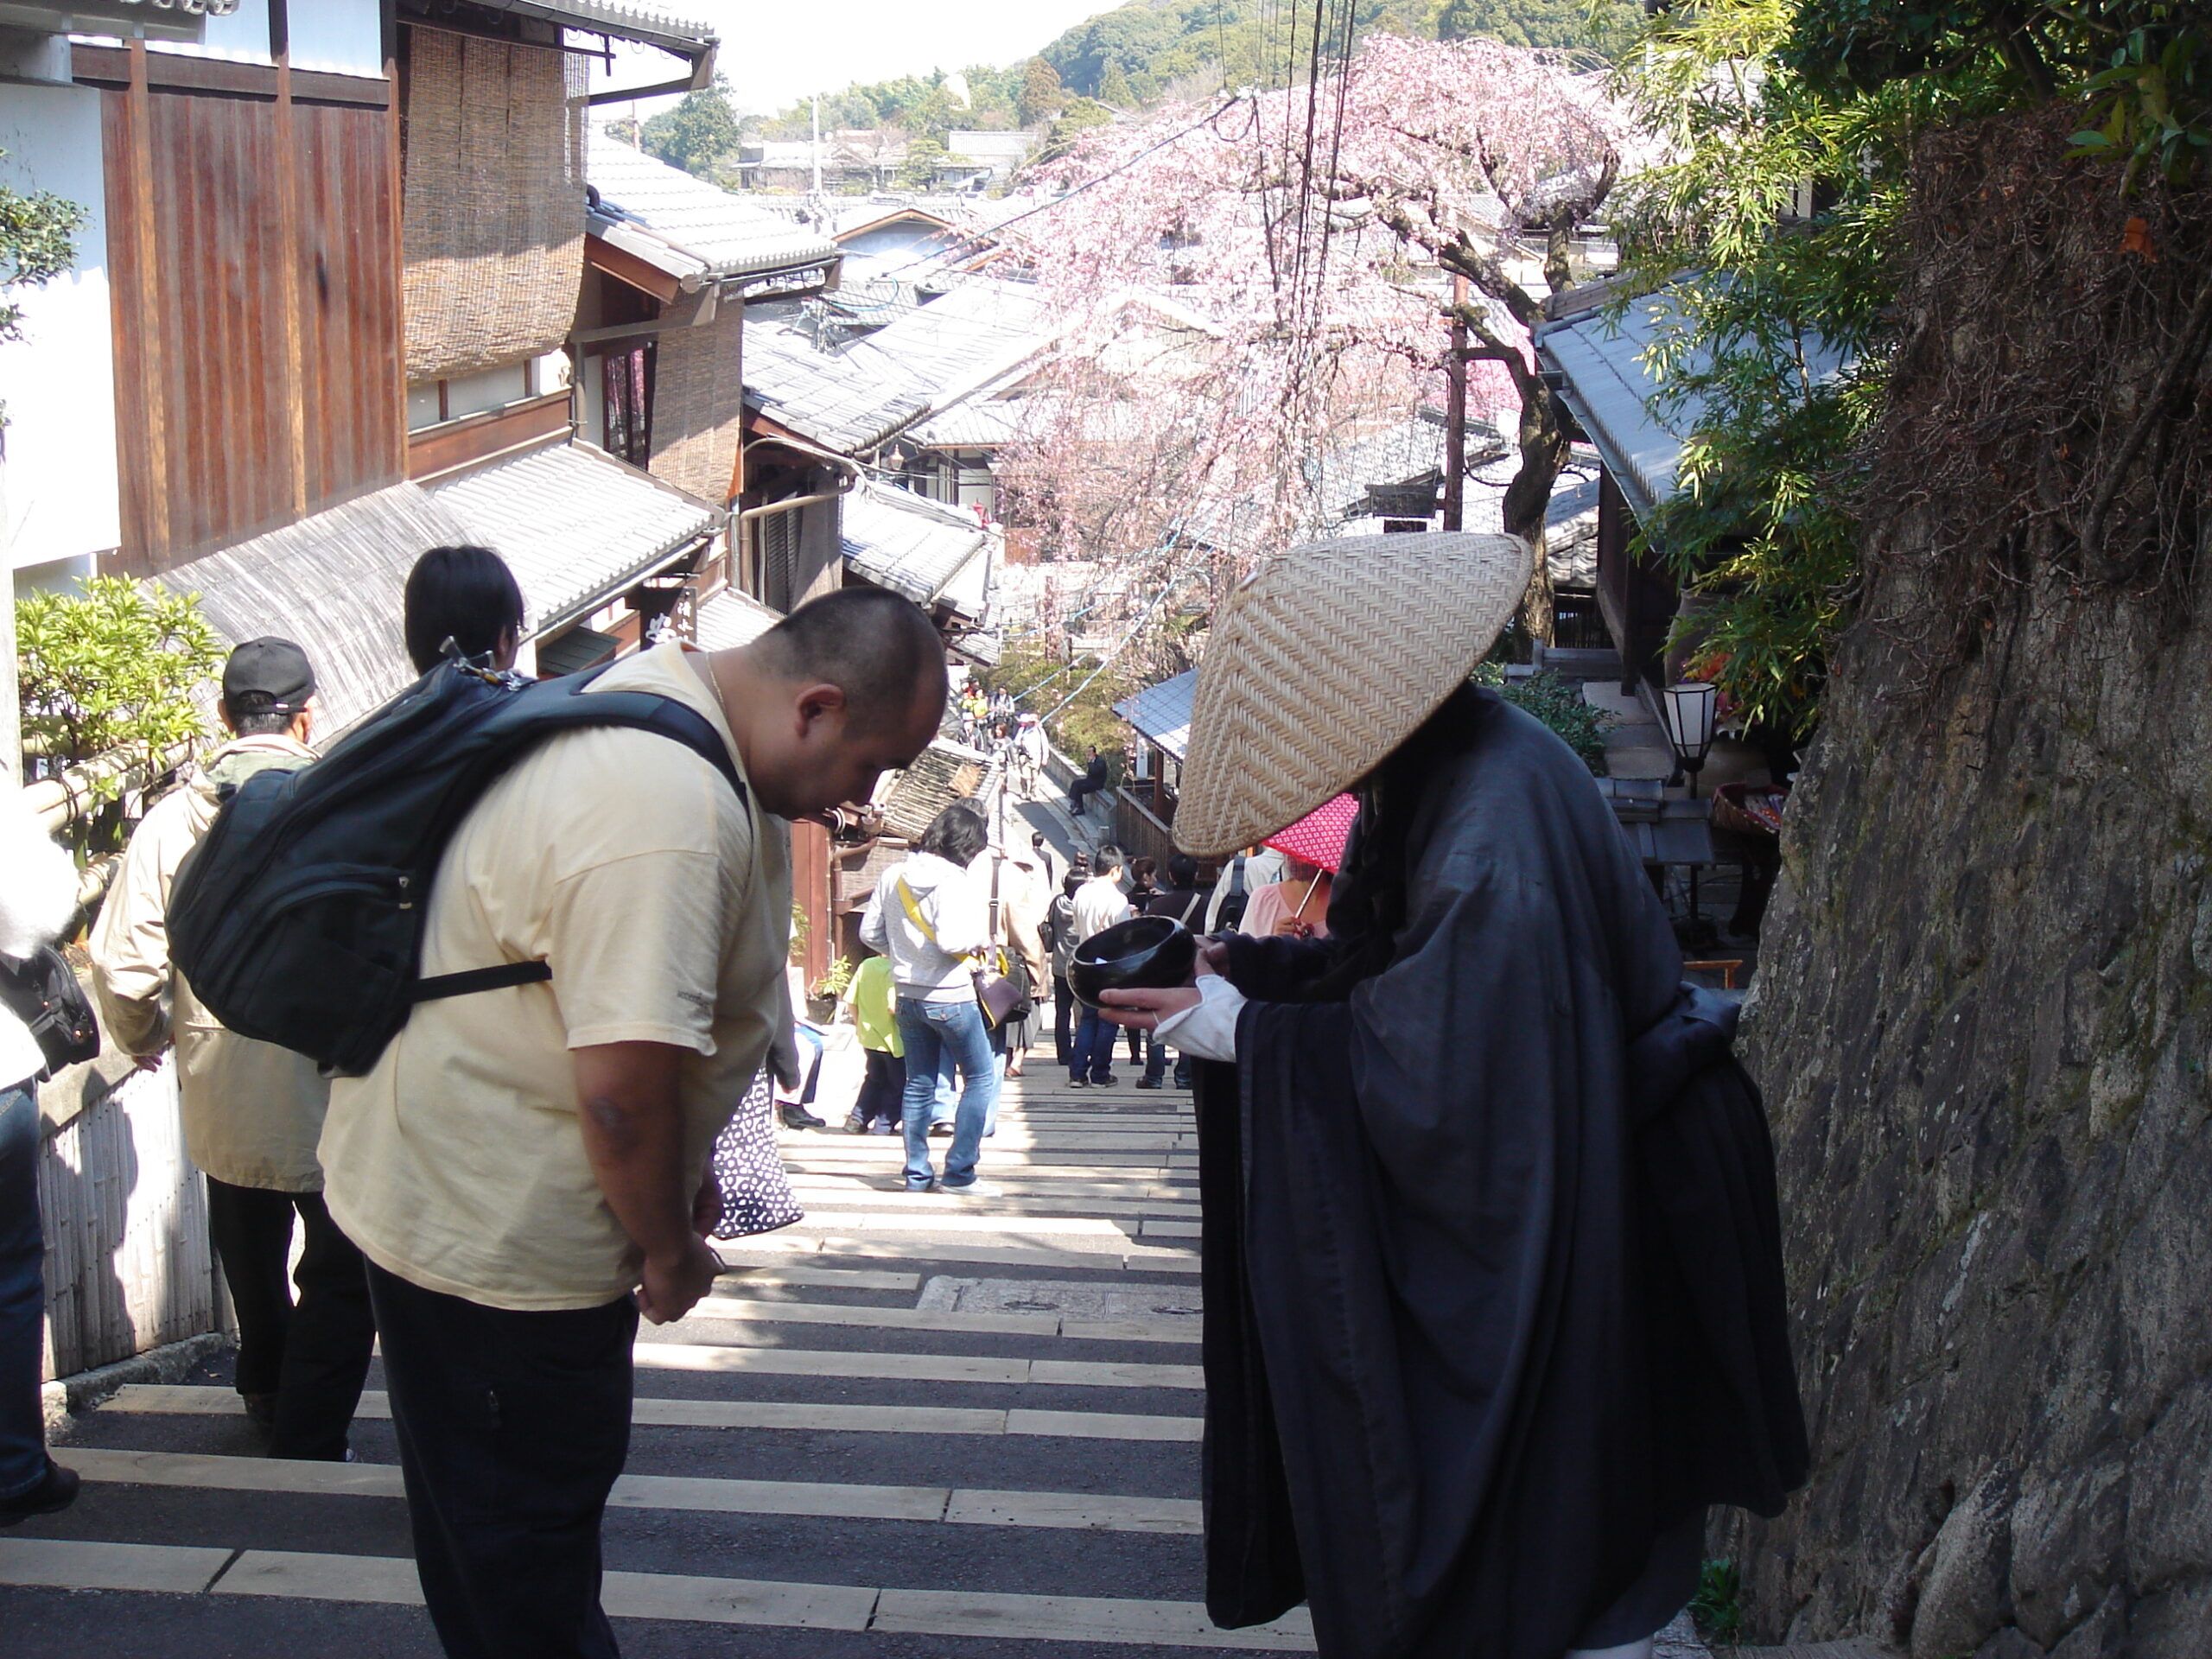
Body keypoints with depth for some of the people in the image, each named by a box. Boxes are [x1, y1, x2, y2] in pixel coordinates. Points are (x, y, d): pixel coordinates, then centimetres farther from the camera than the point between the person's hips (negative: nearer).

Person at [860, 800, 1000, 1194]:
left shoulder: (894, 876, 2)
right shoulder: (954, 881, -17)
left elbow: (869, 933, 5)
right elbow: (950, 940, -26)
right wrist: (979, 940, -7)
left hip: (908, 996, 6)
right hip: (950, 997, -6)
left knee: (918, 1086, 14)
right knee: (981, 1078, 6)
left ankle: (917, 1173, 16)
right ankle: (959, 1172, 1)